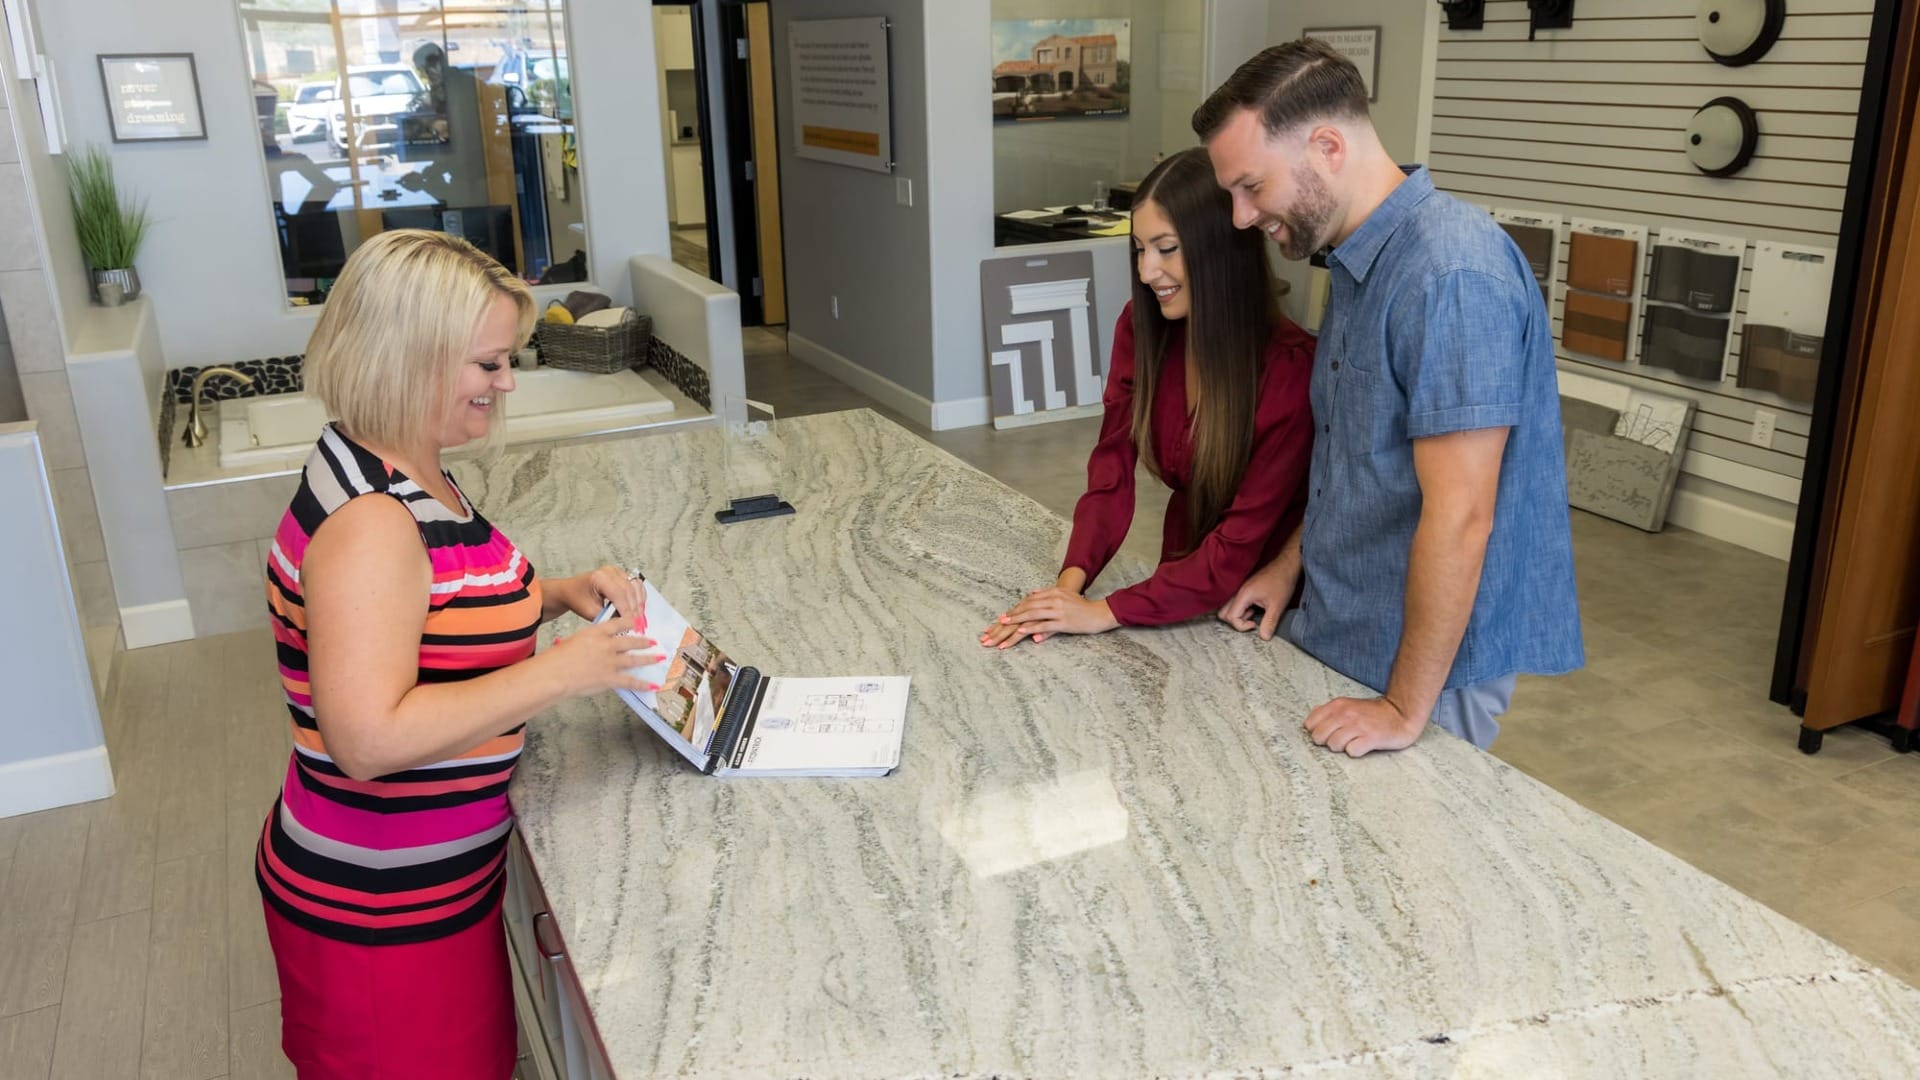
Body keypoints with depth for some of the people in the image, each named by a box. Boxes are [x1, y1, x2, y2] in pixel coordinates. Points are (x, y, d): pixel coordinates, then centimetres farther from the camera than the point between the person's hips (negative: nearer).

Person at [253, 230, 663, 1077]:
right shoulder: (368, 525, -27)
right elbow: (370, 738, -33)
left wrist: (559, 594, 1)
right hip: (380, 911, -9)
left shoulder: (402, 475, 3)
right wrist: (561, 672, -28)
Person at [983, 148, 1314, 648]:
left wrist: (1106, 612, -29)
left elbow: (1242, 543, -24)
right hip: (1182, 579, 4)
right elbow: (1112, 467, -8)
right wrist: (1072, 579, -23)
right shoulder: (1141, 327, -8)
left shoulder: (1288, 368, -24)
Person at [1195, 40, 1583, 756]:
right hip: (1337, 630, 8)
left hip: (1422, 663, -8)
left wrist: (1405, 710, -21)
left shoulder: (1451, 276, -25)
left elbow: (1458, 519, -26)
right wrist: (1295, 560, 12)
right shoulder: (1359, 261, 5)